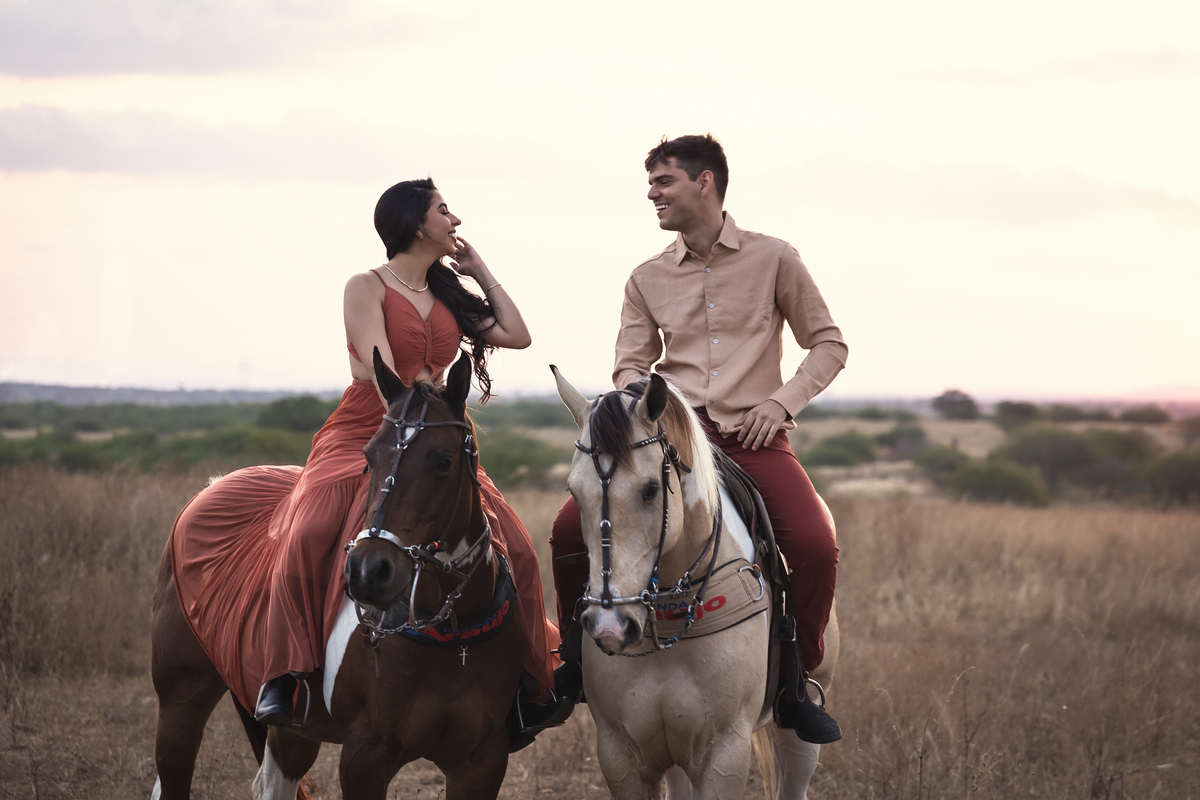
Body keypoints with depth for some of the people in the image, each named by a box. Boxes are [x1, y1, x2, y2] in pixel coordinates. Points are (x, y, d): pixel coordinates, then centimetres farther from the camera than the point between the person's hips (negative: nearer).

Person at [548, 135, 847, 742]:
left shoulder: (773, 259, 5)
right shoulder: (648, 279, 13)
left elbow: (828, 344, 9)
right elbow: (630, 366, 12)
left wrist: (780, 401, -7)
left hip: (754, 439, -3)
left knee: (815, 547, -29)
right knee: (571, 528, -18)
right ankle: (578, 662, 3)